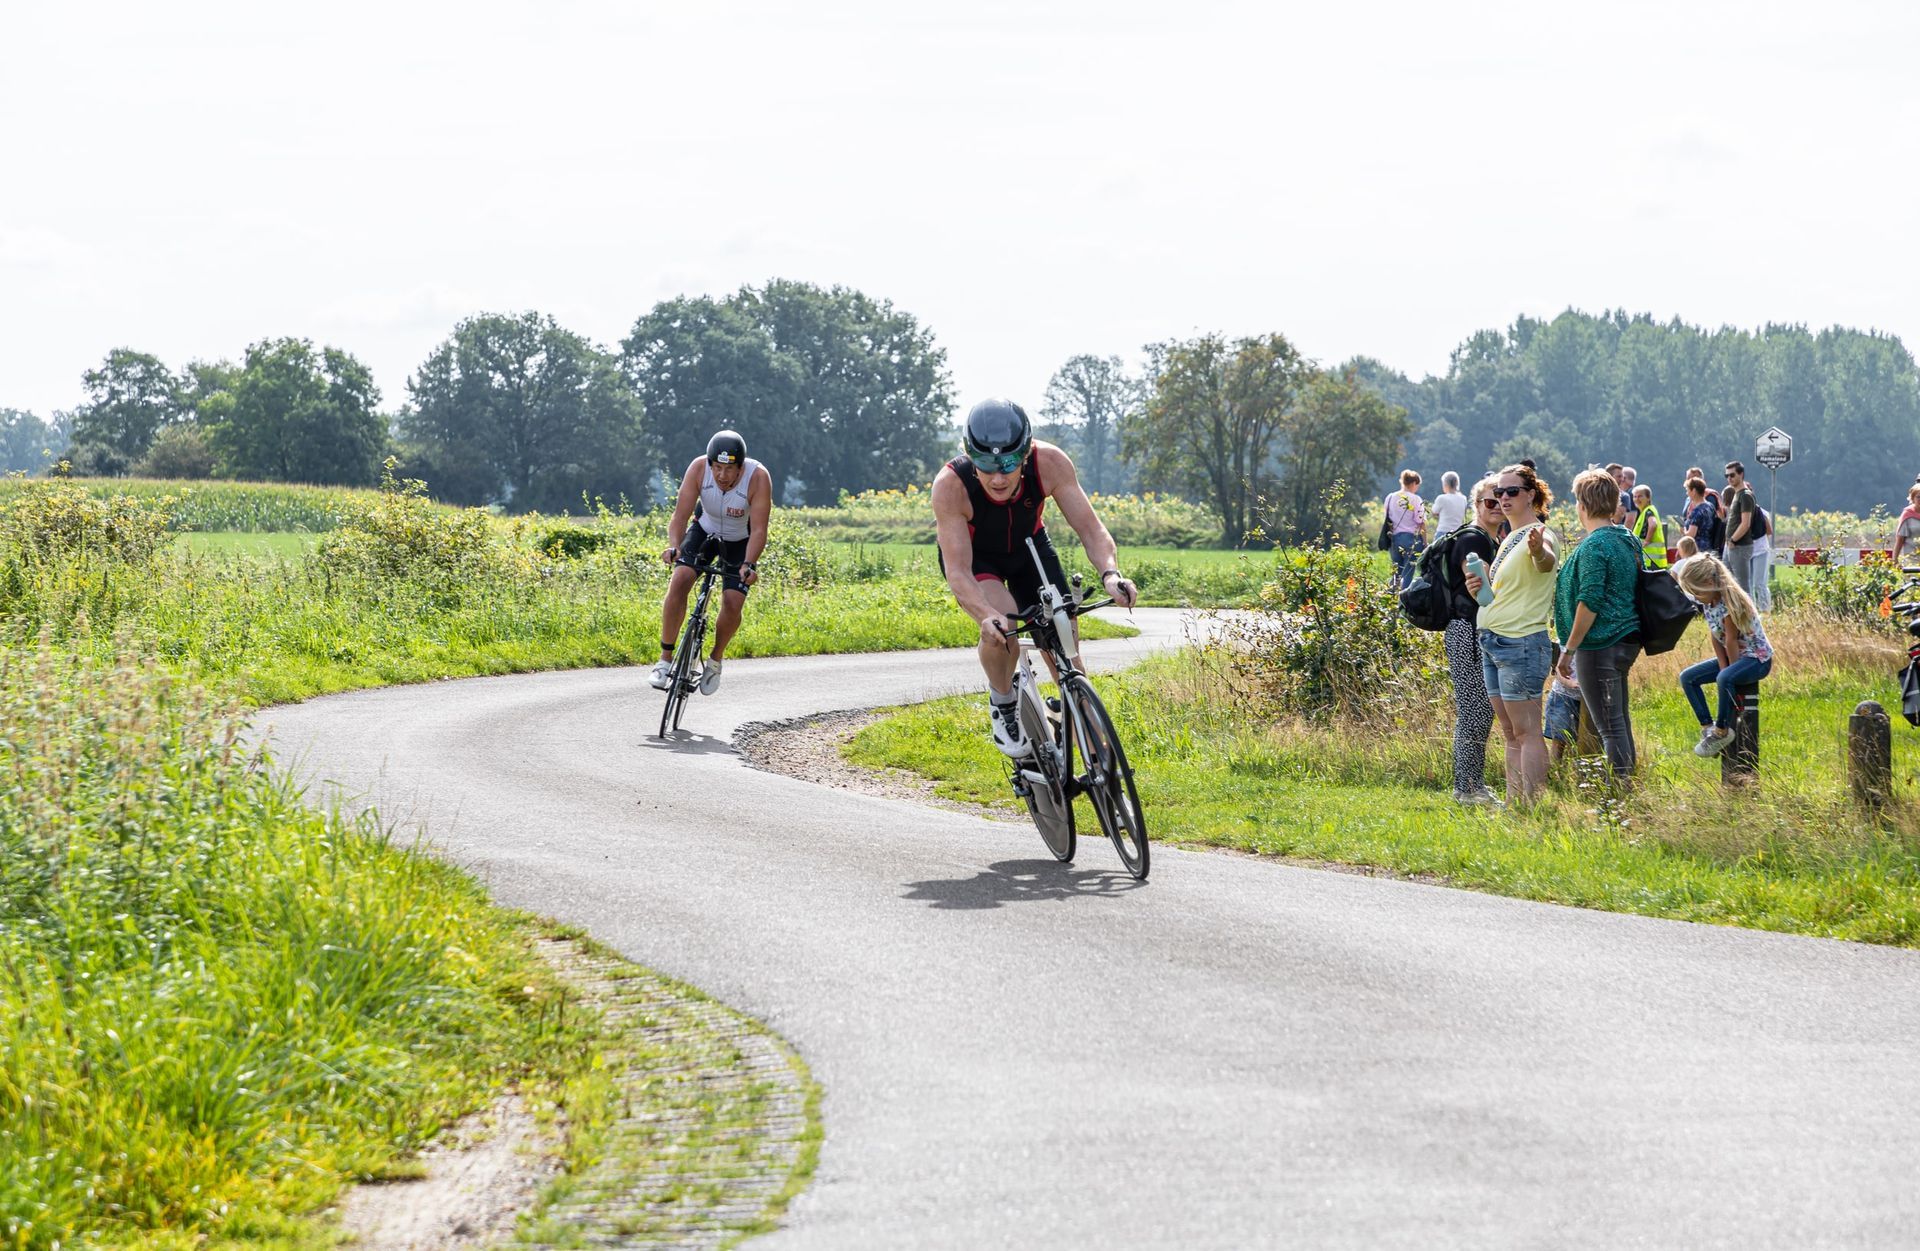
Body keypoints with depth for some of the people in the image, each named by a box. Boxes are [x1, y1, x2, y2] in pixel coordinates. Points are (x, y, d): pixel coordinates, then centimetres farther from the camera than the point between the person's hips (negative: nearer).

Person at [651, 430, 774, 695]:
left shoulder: (758, 477, -32)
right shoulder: (698, 468, -27)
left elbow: (759, 530, -33)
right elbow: (680, 515, -29)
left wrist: (749, 564, -49)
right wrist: (673, 546, -47)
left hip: (740, 542, -1)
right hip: (704, 531, 1)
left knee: (733, 603, -16)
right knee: (679, 581, -22)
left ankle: (716, 659, 12)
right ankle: (665, 658, -13)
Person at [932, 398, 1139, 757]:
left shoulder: (1050, 464, -33)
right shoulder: (951, 485, -38)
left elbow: (1090, 528, -28)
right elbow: (958, 573, -39)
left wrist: (1109, 573, -48)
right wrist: (988, 616, -58)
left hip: (1029, 546, 3)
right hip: (974, 556, -3)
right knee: (1000, 625, -32)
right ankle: (1003, 702, -4)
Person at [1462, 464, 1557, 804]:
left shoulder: (1538, 534, -12)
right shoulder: (1508, 540, 17)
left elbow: (1546, 560, -36)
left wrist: (1538, 550, -60)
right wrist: (1480, 588, 6)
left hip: (1522, 642, -10)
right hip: (1492, 642, 10)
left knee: (1526, 731, -9)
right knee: (1510, 734, 11)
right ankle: (1513, 805, 14)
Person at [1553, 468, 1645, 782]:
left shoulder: (1594, 546, -16)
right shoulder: (1627, 539, 12)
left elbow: (1589, 602, -21)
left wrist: (1568, 649, -15)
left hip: (1599, 647, -9)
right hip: (1627, 640, 9)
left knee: (1609, 726, -7)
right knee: (1619, 718, 17)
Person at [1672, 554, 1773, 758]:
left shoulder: (1730, 602, -25)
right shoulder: (1707, 602, 0)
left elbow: (1731, 641, -22)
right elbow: (1716, 639, -1)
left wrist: (1727, 673, -16)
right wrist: (1724, 669, -10)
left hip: (1757, 659, -9)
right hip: (1732, 657, 9)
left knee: (1724, 679, -38)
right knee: (1687, 677, 1)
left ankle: (1721, 731, -22)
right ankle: (1707, 727, 0)